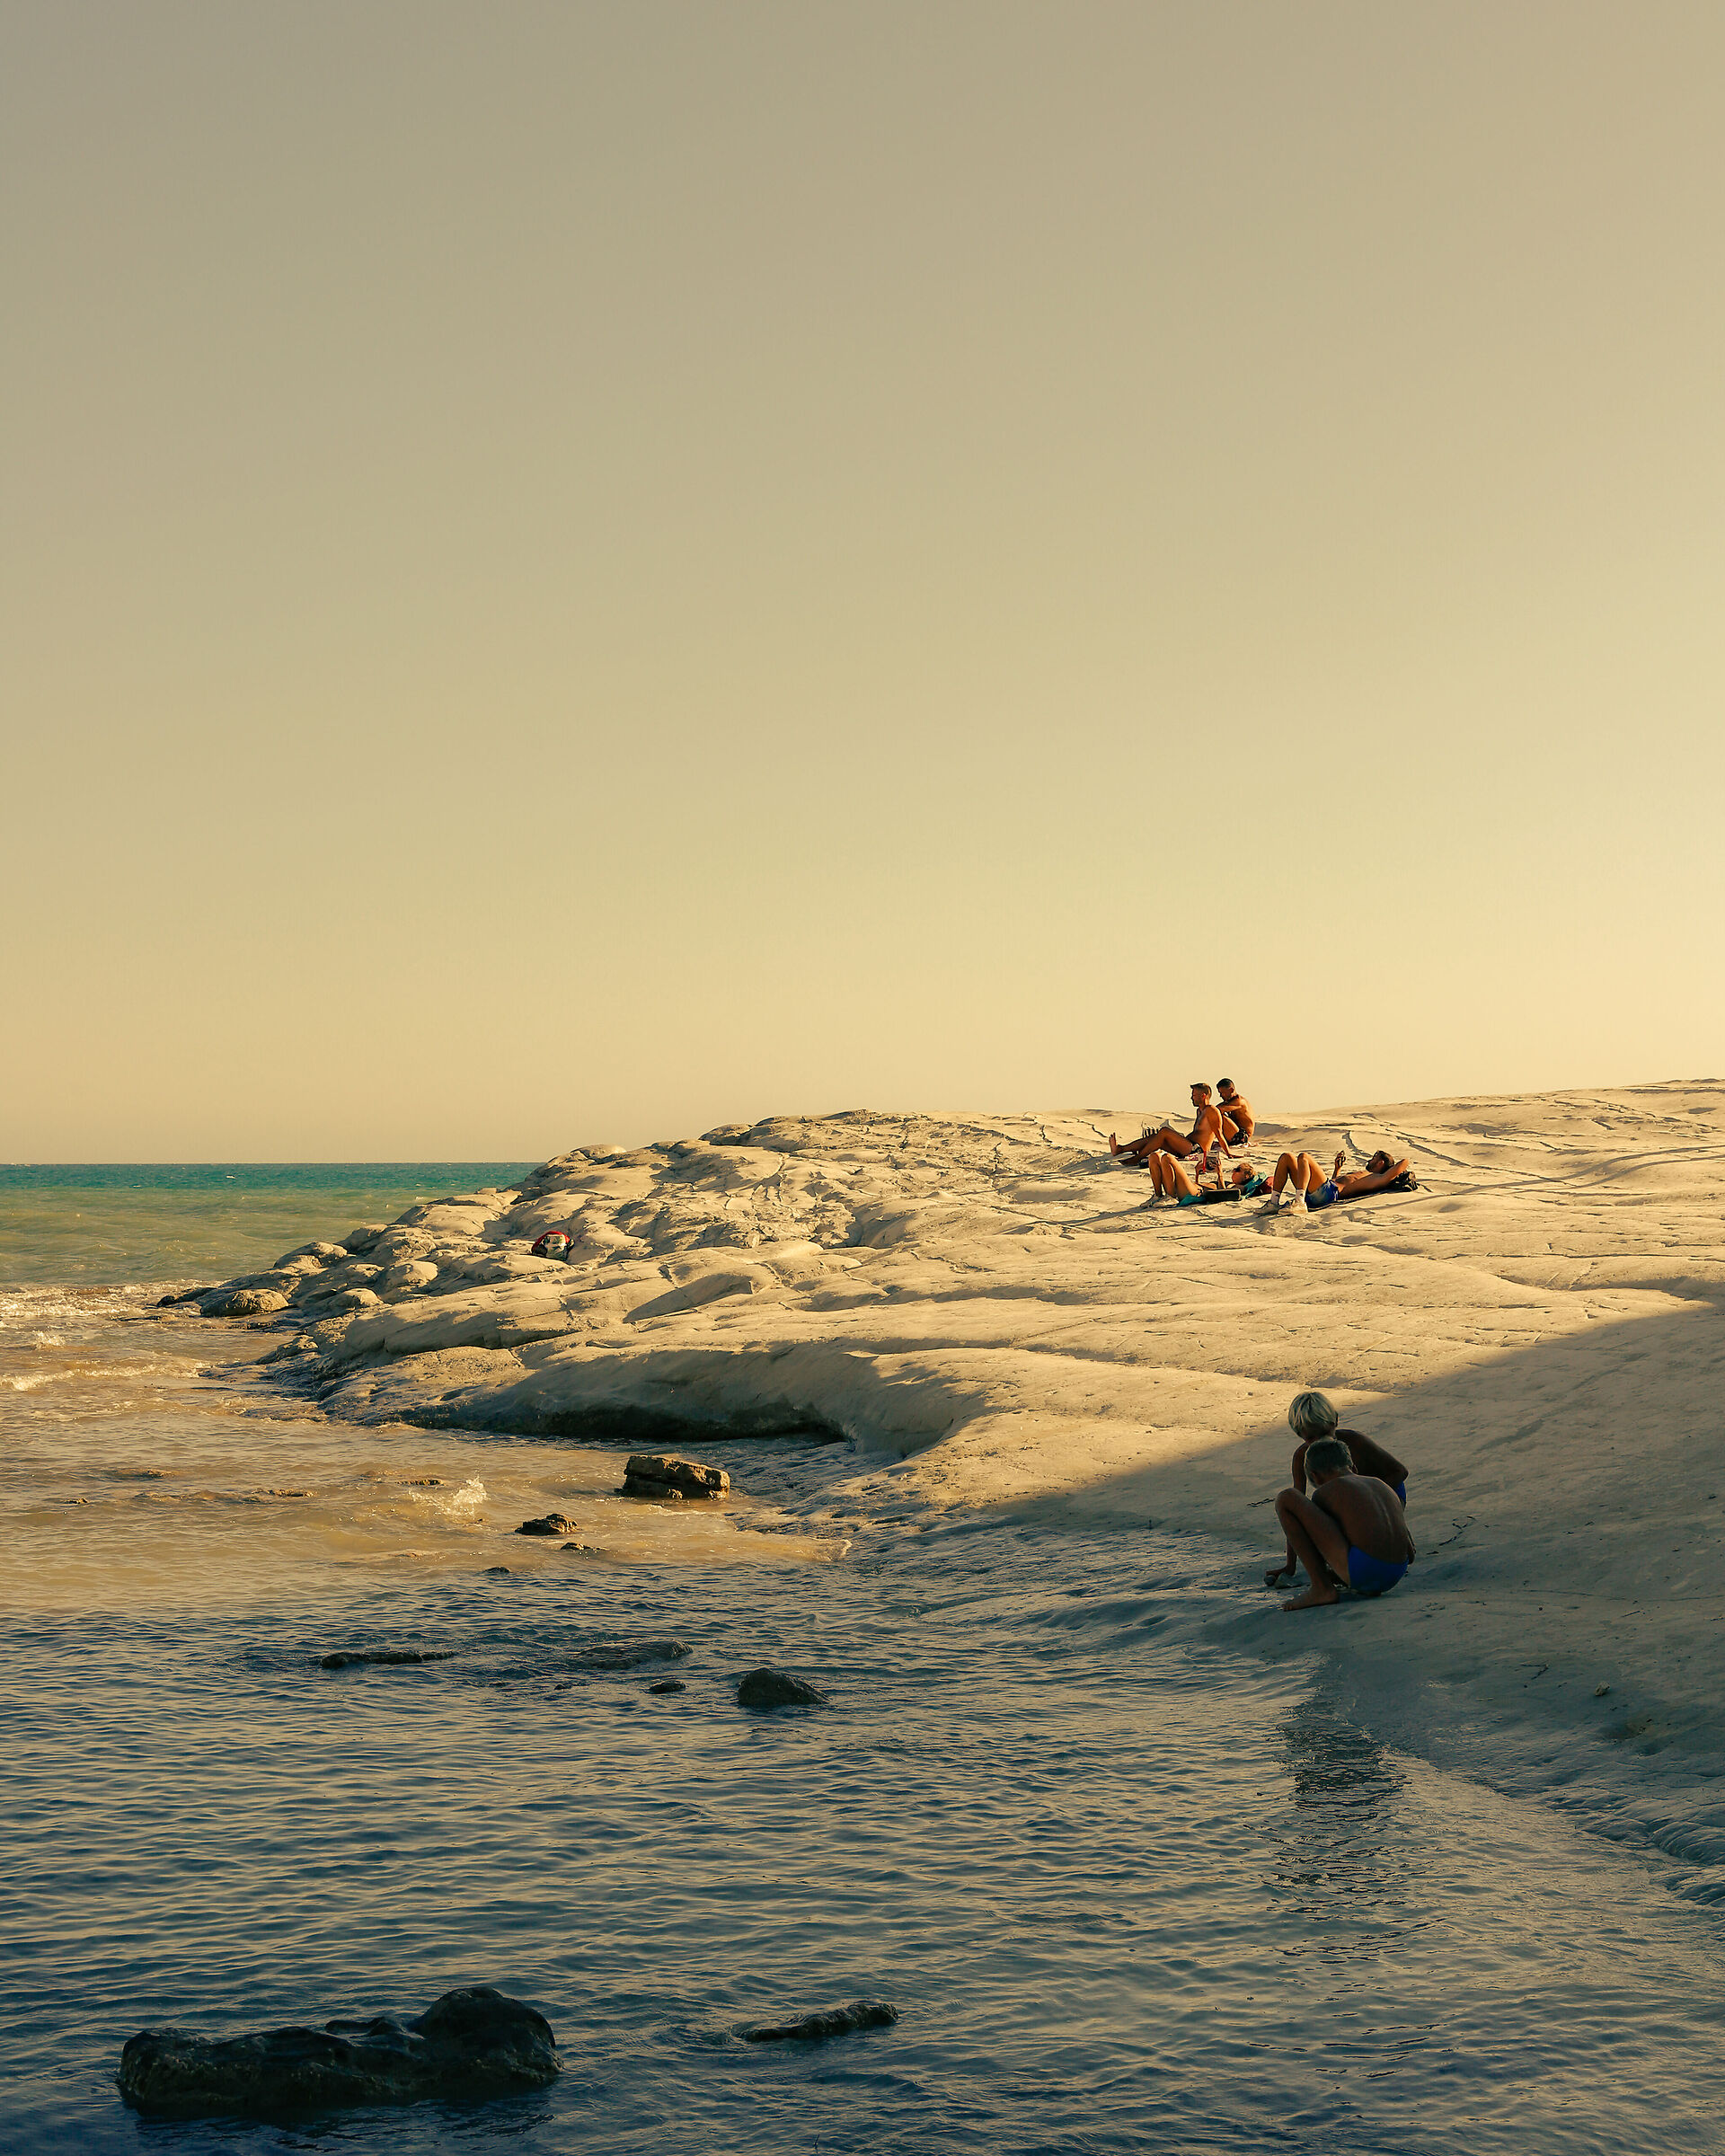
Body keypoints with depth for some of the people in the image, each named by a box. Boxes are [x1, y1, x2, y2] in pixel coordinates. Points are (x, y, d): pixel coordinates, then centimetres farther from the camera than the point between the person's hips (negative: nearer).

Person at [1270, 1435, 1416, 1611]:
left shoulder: (1323, 1494, 9)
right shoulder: (1382, 1486, 23)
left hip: (1359, 1570, -7)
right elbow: (1410, 1554, 27)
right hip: (1394, 1576, 7)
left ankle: (1322, 1589, -4)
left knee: (1286, 1499, 0)